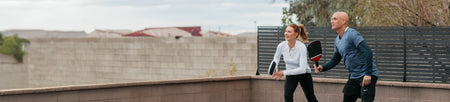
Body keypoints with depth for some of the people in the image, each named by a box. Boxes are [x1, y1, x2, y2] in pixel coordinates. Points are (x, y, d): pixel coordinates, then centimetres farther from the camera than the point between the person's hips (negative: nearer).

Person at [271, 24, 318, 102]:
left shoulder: (302, 47, -31)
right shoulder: (281, 46, -18)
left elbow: (302, 69, -36)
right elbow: (276, 57, 7)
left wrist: (284, 73, -38)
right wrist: (275, 68, -13)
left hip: (304, 74, -3)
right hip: (290, 75, 3)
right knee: (287, 95, -20)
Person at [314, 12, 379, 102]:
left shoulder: (352, 34, -16)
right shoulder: (338, 40, 13)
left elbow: (367, 52, -22)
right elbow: (335, 60, 22)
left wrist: (368, 74, -27)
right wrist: (322, 67, 3)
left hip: (366, 75, -9)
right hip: (353, 76, 9)